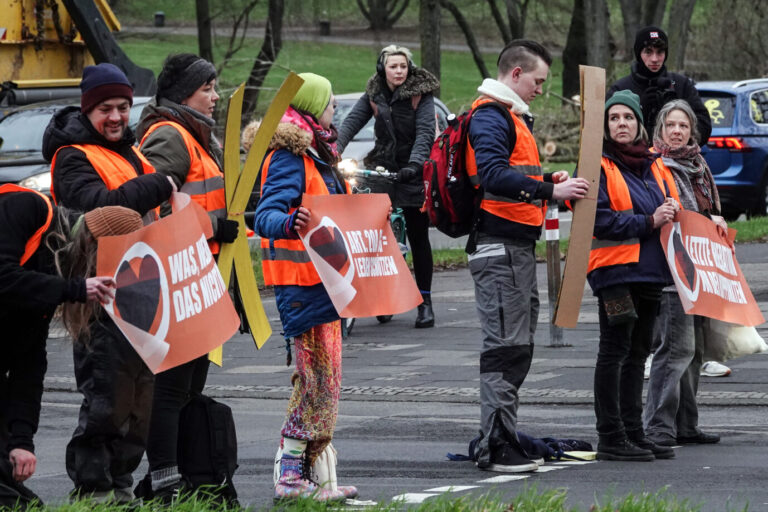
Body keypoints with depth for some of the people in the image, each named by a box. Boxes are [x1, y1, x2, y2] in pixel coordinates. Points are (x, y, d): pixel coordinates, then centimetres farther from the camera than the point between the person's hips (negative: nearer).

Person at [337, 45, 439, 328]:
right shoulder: (373, 95, 3)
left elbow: (424, 132, -17)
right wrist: (334, 151, -26)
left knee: (418, 238, 1)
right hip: (382, 167, 3)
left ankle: (424, 302, 7)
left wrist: (414, 164, -34)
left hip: (412, 173, -3)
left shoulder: (421, 95, -7)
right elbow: (352, 122, -8)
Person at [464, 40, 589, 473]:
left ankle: (501, 440, 19)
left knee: (518, 347, 14)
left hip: (519, 247, 11)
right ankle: (496, 447, -10)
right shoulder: (490, 116, -12)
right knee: (505, 347, -11)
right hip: (499, 246, -11)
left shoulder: (513, 116, 22)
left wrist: (548, 180, 11)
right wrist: (550, 191, -27)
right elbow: (493, 175, -26)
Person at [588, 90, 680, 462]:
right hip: (614, 268, -7)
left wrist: (671, 212, 0)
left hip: (650, 269, 7)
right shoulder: (598, 166, -6)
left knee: (637, 353, 12)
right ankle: (611, 438, -4)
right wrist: (649, 222, -17)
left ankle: (633, 432, 18)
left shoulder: (652, 167, 17)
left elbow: (670, 207, 24)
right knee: (614, 351, -5)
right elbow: (600, 220, -15)